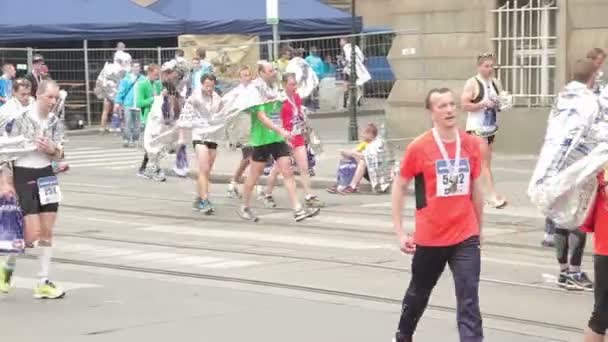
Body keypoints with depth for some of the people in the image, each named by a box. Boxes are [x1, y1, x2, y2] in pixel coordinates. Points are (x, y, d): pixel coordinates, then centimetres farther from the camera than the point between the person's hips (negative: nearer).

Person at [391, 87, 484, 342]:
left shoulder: (471, 144, 0)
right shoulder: (419, 147, -10)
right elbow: (399, 187, -2)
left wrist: (479, 229, 16)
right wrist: (400, 232, -6)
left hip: (466, 237, 1)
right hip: (429, 237, -1)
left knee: (469, 301, -7)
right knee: (418, 293, 20)